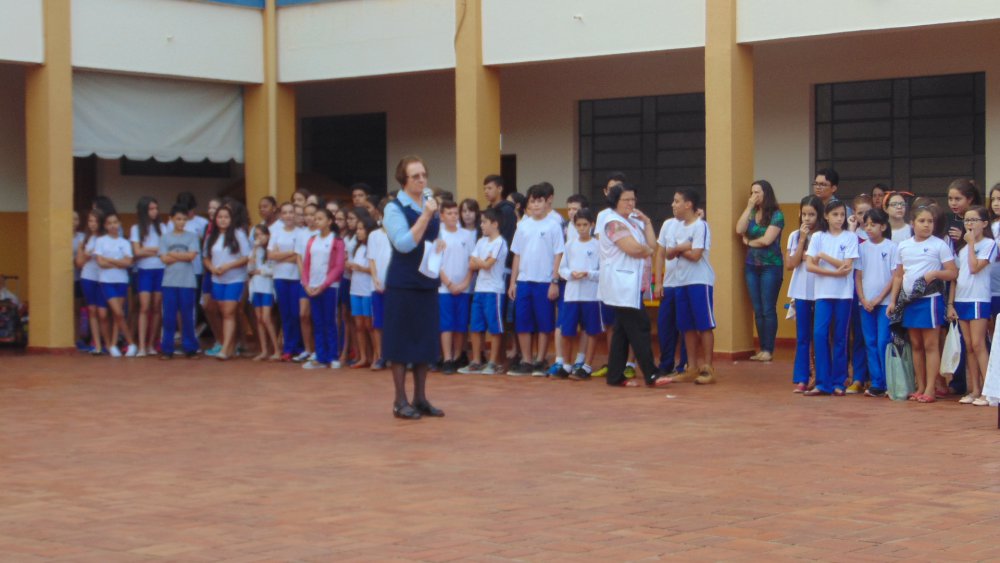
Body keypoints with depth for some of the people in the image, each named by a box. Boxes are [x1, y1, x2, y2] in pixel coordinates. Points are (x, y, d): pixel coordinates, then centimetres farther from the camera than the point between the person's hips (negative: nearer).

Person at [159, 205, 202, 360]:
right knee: (169, 316, 1)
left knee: (187, 316, 2)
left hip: (188, 282, -1)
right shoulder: (165, 237, 7)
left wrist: (173, 254, -3)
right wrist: (183, 256, -7)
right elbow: (164, 259, -3)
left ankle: (190, 348, 9)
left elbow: (192, 256, -8)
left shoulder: (192, 237, 5)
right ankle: (167, 349, 6)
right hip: (169, 282, 1)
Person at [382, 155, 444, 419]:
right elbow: (404, 243, -20)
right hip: (402, 285, -6)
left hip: (427, 282, 6)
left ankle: (420, 398, 17)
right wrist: (426, 216, -22)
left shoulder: (430, 205, 12)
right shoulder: (394, 208, -8)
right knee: (402, 341, -1)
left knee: (426, 341, 8)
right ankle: (400, 401, 5)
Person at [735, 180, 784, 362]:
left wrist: (749, 242, 0)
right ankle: (762, 349, 11)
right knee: (757, 310, 6)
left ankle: (769, 350, -1)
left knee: (768, 310, -4)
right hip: (751, 266, 6)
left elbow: (767, 240, -15)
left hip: (770, 266, -6)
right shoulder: (751, 213, 10)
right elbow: (739, 230, -7)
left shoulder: (776, 215, -6)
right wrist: (749, 207, -7)